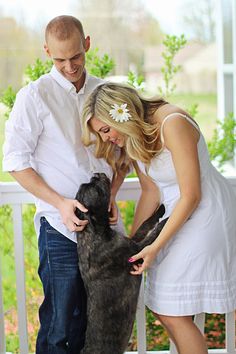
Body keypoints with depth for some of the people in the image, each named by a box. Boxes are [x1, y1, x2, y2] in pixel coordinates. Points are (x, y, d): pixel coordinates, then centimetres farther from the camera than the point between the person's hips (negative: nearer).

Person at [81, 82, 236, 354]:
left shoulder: (173, 124, -24)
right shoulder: (133, 137, 2)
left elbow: (191, 196, -22)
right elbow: (151, 192, 8)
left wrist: (155, 247, -18)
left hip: (207, 212, -8)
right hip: (178, 213, 9)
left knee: (173, 314, -7)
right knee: (161, 308, 9)